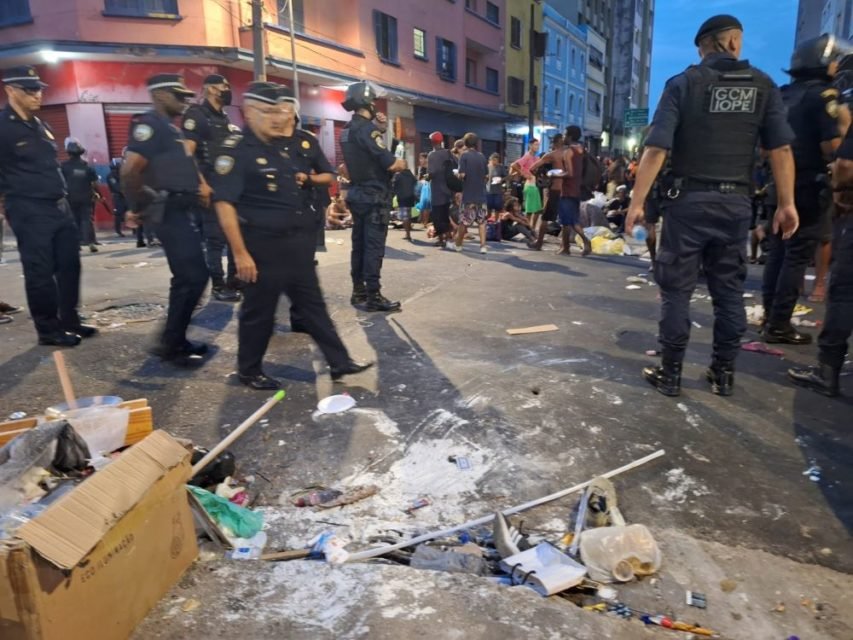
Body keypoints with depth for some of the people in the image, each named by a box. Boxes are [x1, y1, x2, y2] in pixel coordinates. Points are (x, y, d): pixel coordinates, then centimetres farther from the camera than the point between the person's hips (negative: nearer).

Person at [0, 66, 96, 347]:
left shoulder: (40, 126, 16)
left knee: (69, 265, 10)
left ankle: (70, 321, 22)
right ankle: (48, 329, 9)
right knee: (40, 272, -2)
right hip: (29, 212, -8)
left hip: (59, 206, 8)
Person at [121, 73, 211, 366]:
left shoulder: (172, 129, 18)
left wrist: (202, 185, 14)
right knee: (193, 277, -9)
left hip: (180, 211, 10)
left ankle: (174, 339, 23)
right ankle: (170, 345, 1)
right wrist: (139, 206, -13)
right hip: (168, 213, -10)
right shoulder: (150, 125, -12)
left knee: (188, 277, 13)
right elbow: (129, 170, -23)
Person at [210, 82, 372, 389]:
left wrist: (309, 178, 9)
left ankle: (339, 362, 20)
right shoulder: (235, 150, -11)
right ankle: (249, 372, 24)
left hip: (297, 241, 8)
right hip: (262, 245, -7)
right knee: (259, 311, 5)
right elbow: (224, 204, -18)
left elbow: (327, 175, 29)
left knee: (313, 304, 12)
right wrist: (240, 253, -22)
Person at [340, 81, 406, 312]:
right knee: (374, 246, -6)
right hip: (374, 195, -9)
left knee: (359, 244, 11)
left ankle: (358, 292, 17)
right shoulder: (367, 128, -16)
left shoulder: (347, 130, 13)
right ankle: (373, 296, -4)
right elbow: (391, 164, -20)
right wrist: (401, 163, 0)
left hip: (357, 193, 9)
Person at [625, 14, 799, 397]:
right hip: (735, 201, 3)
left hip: (689, 199, -3)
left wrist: (637, 201, -9)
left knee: (677, 289, 3)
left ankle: (670, 373, 7)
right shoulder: (763, 85, 6)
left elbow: (657, 149, -12)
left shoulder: (684, 84, -3)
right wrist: (786, 203, 5)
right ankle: (724, 373, 17)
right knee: (729, 289, 11)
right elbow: (781, 149, 1)